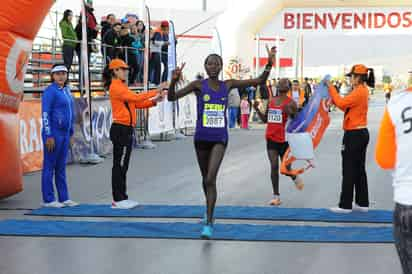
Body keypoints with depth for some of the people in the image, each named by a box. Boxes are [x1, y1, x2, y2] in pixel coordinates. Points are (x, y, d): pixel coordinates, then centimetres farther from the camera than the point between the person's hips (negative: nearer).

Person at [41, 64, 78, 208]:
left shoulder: (66, 91, 14)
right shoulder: (49, 91, -12)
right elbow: (45, 114, -17)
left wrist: (70, 135, 18)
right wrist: (49, 136, -21)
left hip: (64, 134, 8)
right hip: (52, 134, -8)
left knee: (61, 167, 11)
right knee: (49, 167, -1)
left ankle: (64, 198, 16)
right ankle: (48, 199, 4)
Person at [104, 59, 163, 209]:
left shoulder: (121, 87, 19)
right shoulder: (116, 86, -12)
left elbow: (136, 103, 15)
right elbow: (136, 97, -21)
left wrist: (154, 101, 3)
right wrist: (155, 92, -15)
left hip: (126, 130, 10)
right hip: (121, 129, -10)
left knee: (122, 165, 12)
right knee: (120, 165, -6)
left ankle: (121, 198, 17)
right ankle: (118, 200, -1)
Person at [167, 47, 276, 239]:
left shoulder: (228, 85, 1)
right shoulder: (198, 85, -4)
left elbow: (259, 82, 5)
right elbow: (172, 97, -12)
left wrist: (269, 64, -8)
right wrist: (174, 81, -30)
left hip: (220, 139, -1)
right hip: (201, 138, 1)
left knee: (210, 179, -16)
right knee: (205, 179, 17)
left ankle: (209, 223, -12)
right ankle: (209, 211, 44)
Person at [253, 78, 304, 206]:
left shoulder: (291, 103, -6)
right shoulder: (271, 101, 10)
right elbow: (265, 120, 17)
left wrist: (290, 113, -24)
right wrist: (257, 109, 2)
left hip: (284, 139, -4)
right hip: (271, 138, 4)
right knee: (274, 166, -2)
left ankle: (295, 178, 38)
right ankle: (276, 196, 2)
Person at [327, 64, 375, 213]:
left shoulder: (359, 92, -17)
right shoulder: (363, 90, 13)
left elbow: (342, 103, -24)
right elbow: (346, 106, 13)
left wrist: (331, 88, -15)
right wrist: (333, 96, 5)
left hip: (354, 135, -10)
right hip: (361, 133, 10)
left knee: (349, 170, -4)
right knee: (359, 169, 13)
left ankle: (345, 205, 1)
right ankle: (362, 203, 18)